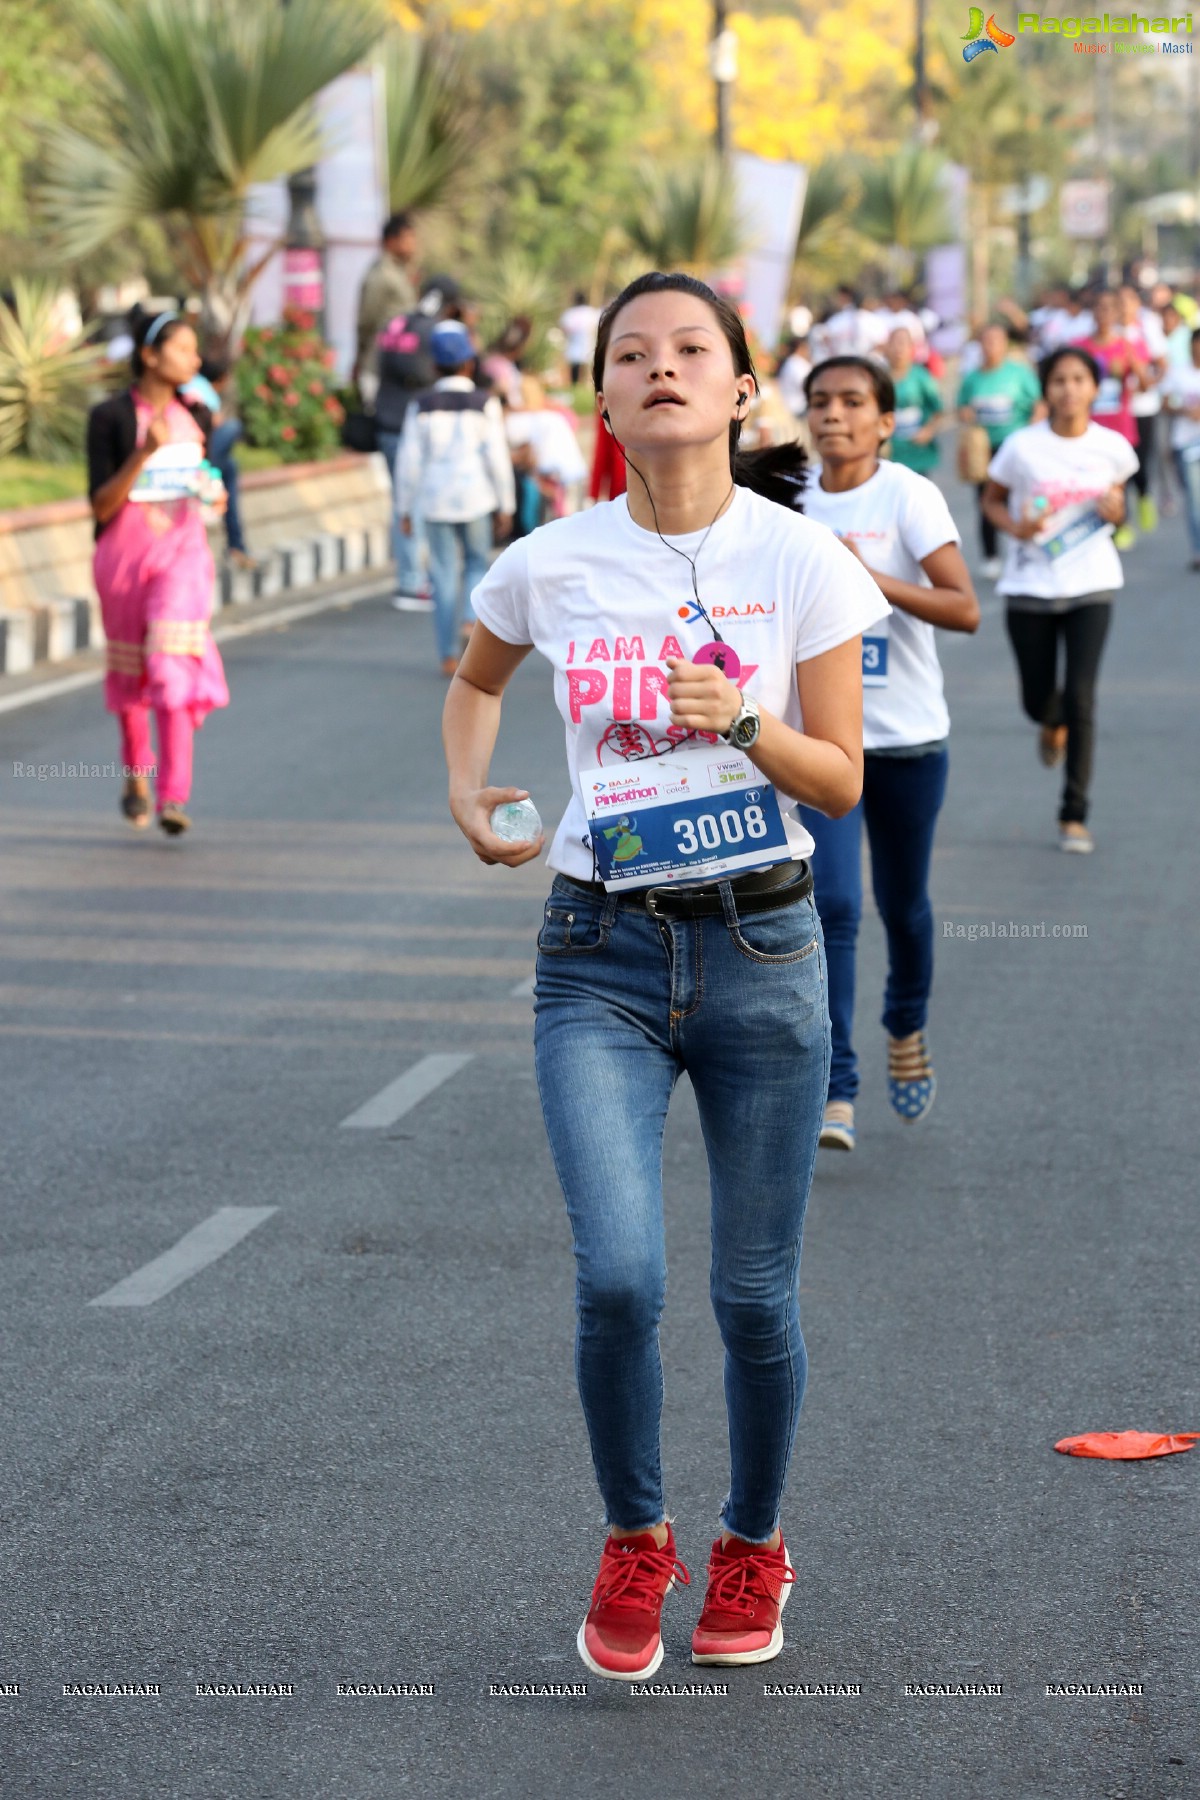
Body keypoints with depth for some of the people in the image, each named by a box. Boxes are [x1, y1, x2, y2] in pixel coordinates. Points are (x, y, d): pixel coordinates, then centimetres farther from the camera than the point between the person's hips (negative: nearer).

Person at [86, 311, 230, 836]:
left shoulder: (195, 416, 6)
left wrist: (214, 497, -3)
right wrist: (144, 453, -24)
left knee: (175, 667, -15)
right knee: (130, 673, 12)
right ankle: (136, 776, 37)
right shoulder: (110, 417, -7)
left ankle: (173, 798, -20)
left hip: (183, 552, 1)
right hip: (125, 553, -1)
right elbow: (101, 506, -11)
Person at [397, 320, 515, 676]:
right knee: (476, 562, 19)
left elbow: (410, 460, -2)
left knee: (444, 573, 6)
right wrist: (505, 505, 2)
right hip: (475, 498, -1)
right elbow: (497, 456, -6)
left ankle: (448, 656, 6)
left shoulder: (422, 406, -2)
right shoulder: (484, 403, -5)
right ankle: (472, 618, -6)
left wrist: (405, 509, 7)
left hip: (435, 499, 1)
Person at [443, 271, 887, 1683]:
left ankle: (751, 1543, 33)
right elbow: (474, 677, 22)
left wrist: (739, 724, -20)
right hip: (600, 956, 0)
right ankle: (633, 1541, 13)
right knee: (618, 1276, -14)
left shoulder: (800, 561, -4)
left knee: (754, 1293, 6)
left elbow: (843, 780, -1)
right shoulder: (550, 564, -1)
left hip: (760, 946, 0)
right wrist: (468, 790, 4)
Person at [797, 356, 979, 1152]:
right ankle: (836, 1092, -12)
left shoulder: (910, 497, -9)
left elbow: (965, 609, -19)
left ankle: (907, 1030, 43)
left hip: (908, 736, -2)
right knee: (832, 906, -12)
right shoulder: (790, 503, 3)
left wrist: (872, 578, -28)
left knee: (902, 902, 13)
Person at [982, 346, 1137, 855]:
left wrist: (1114, 510, -9)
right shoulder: (1022, 447, -8)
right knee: (1038, 699, 8)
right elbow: (992, 500, 5)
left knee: (1081, 698, -10)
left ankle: (1075, 814, 2)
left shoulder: (1113, 447, -3)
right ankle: (1052, 724, 50)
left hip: (1090, 587, 0)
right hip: (1030, 587, 0)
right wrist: (1016, 527, -16)